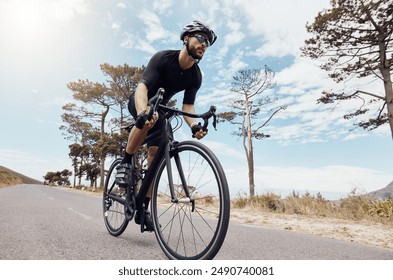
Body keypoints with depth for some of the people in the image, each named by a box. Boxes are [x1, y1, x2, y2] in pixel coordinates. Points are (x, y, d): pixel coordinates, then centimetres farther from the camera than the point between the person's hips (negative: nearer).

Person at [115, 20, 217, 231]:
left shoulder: (196, 76, -14)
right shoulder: (163, 58, -28)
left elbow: (187, 105, -17)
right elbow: (142, 87, -40)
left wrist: (194, 125, -39)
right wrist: (143, 112, -61)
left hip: (160, 108, 4)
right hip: (139, 103, -4)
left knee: (155, 154, -7)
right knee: (147, 120, -41)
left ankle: (144, 209, 1)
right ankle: (125, 163, -17)